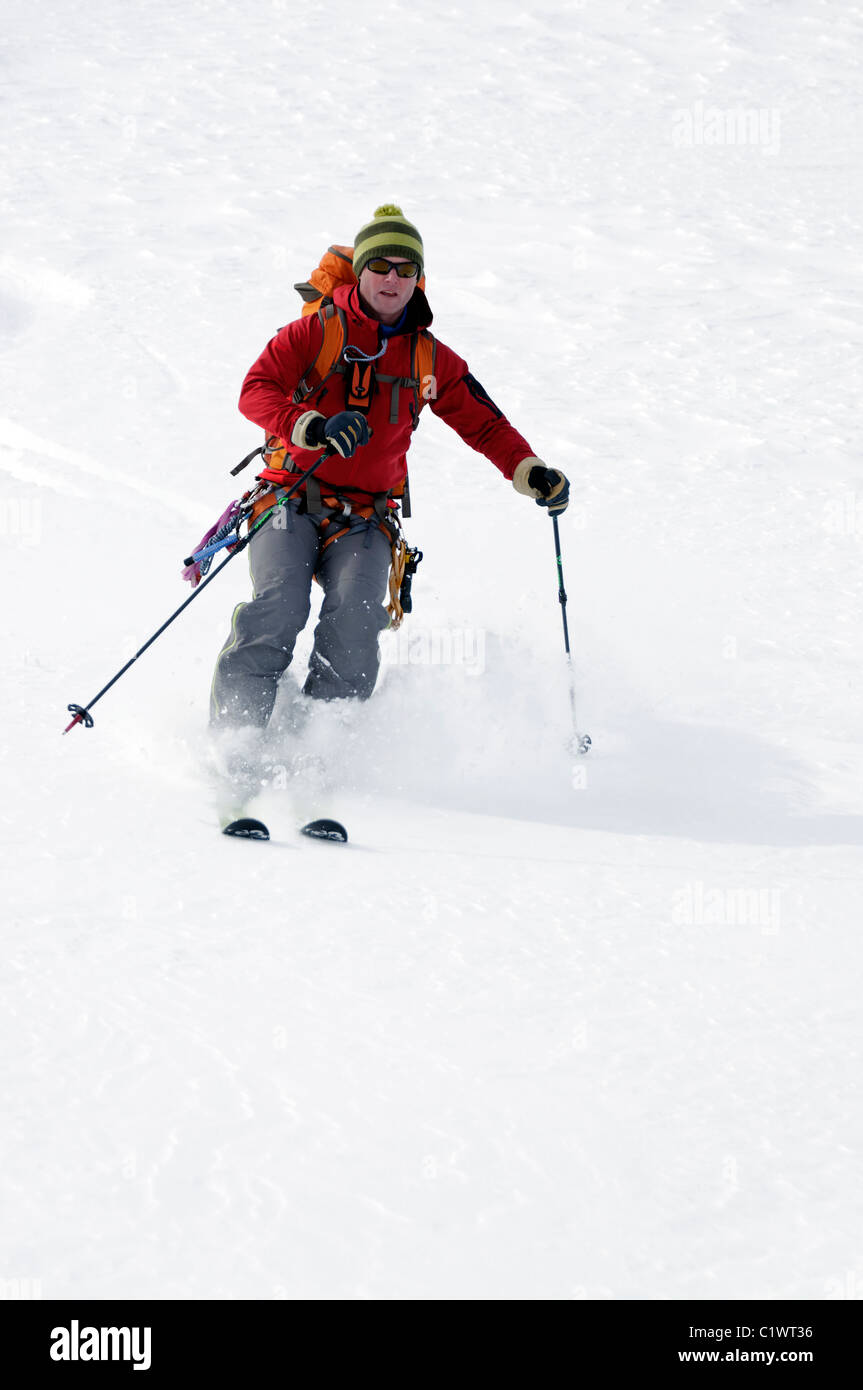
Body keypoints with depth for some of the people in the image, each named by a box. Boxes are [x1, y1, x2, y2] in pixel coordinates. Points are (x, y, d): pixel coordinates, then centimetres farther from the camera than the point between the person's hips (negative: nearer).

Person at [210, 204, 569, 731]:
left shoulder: (432, 361, 14)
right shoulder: (317, 332, 4)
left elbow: (486, 425, 18)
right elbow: (257, 391, -8)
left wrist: (532, 474, -1)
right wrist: (312, 427, -27)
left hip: (364, 518, 2)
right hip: (293, 497, -2)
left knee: (356, 616, -25)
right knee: (279, 607, -26)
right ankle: (231, 737, -22)